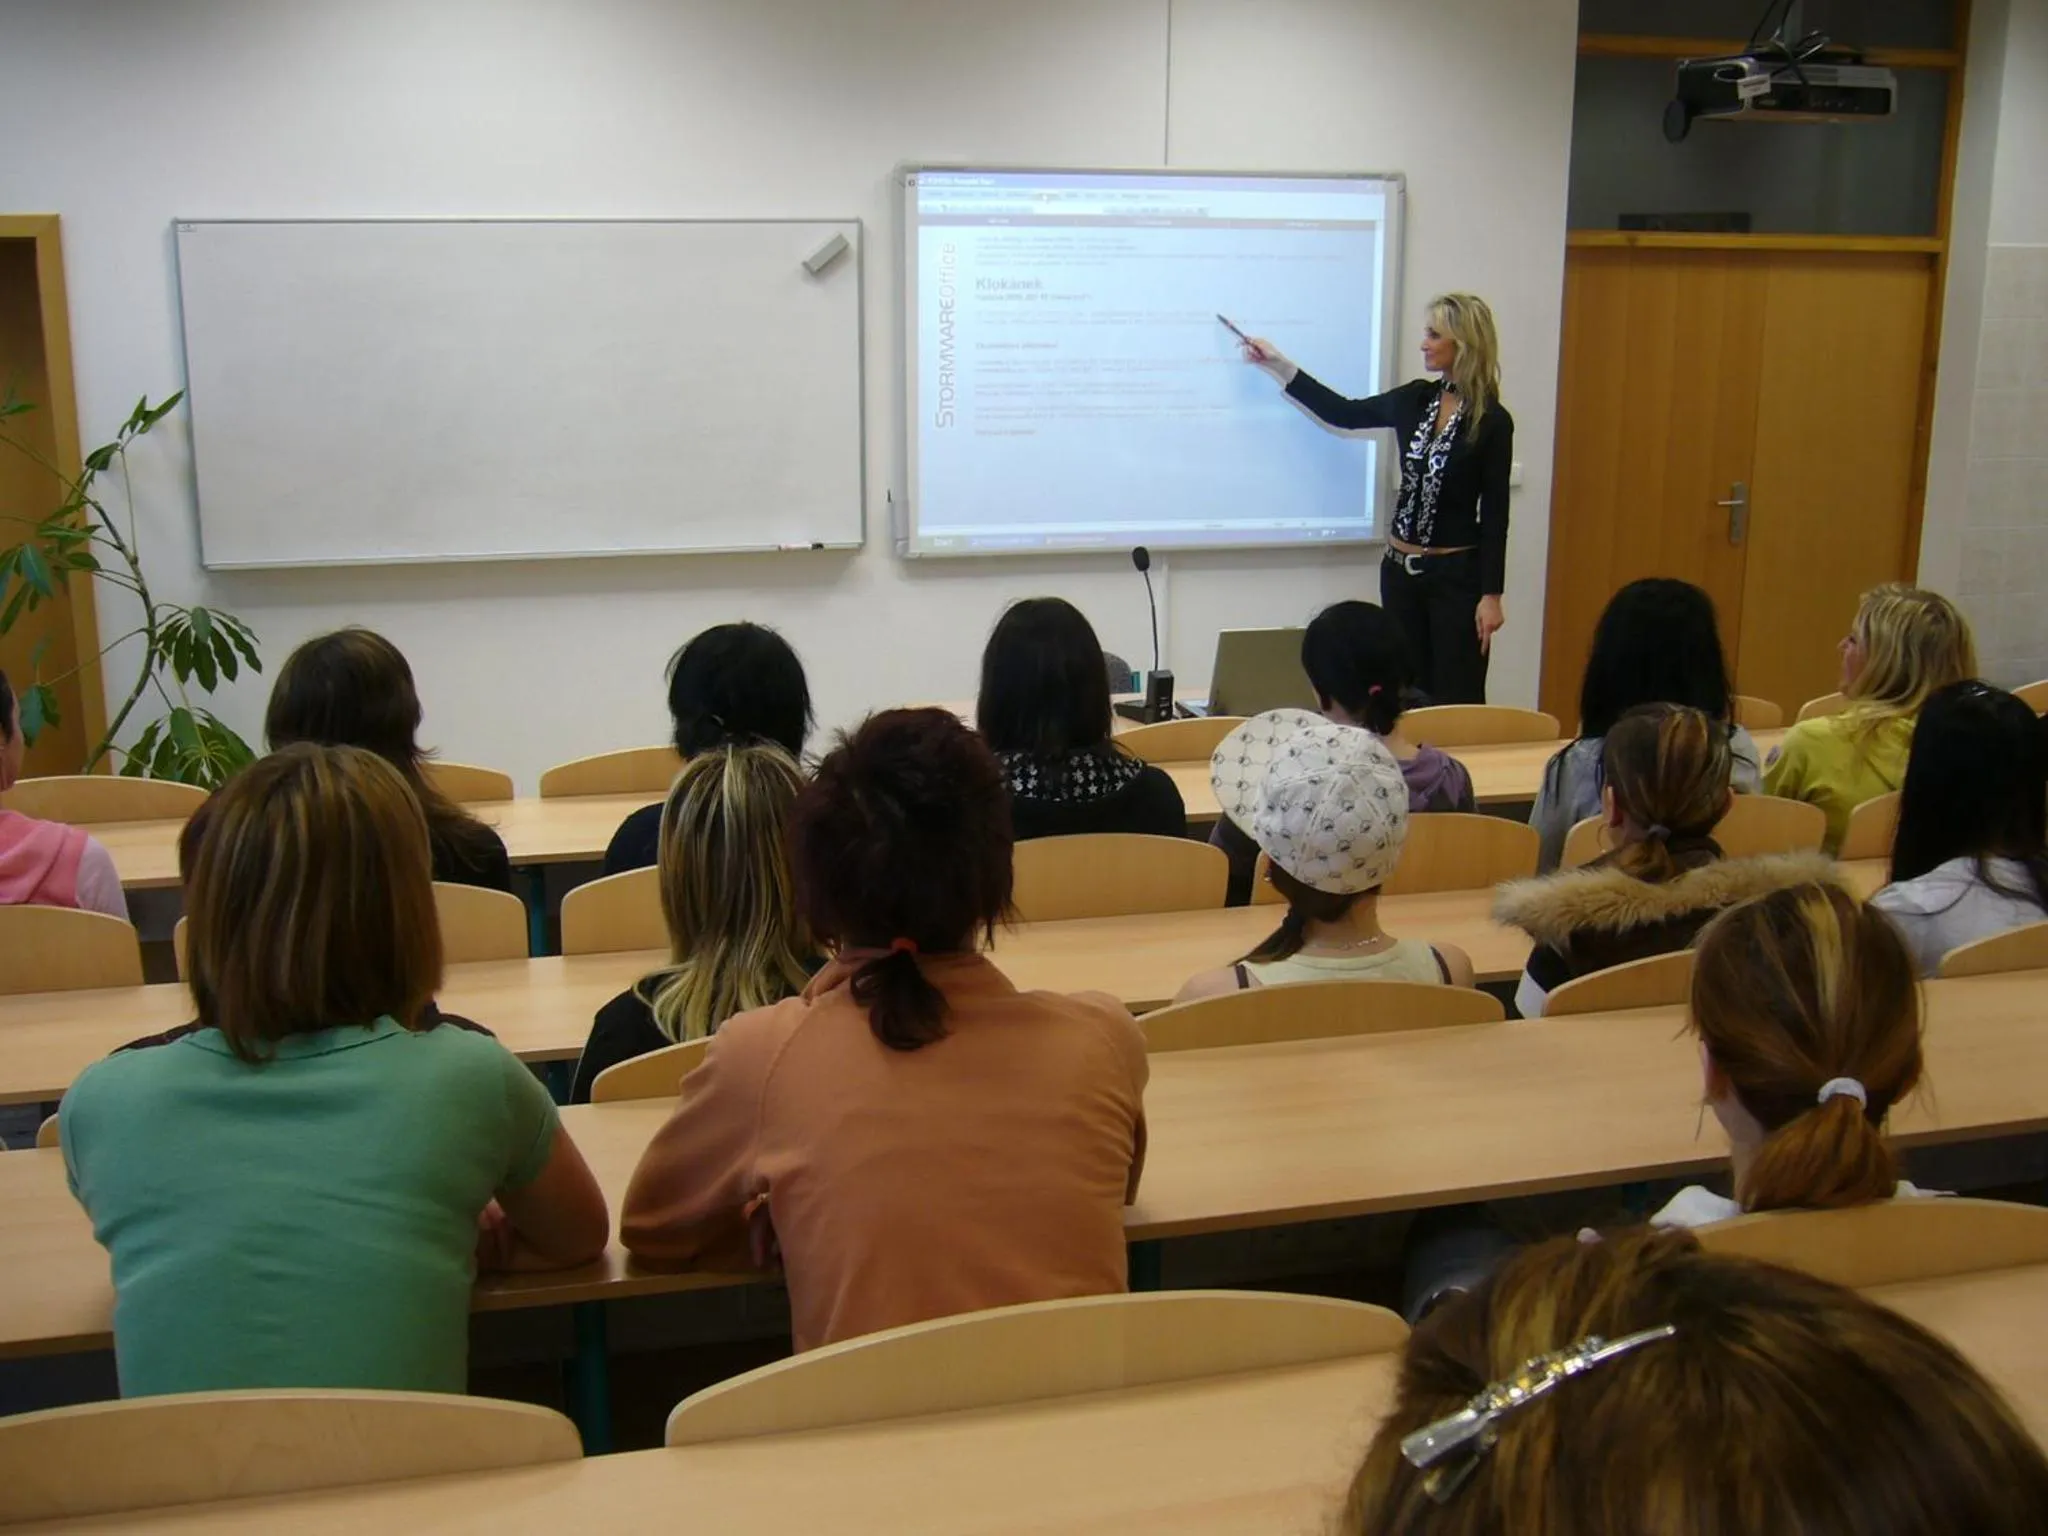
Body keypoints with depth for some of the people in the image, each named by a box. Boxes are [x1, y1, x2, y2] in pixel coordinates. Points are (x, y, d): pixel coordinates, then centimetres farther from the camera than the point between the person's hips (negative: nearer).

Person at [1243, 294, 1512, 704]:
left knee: (1456, 701, -3)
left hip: (1456, 574, -5)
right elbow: (1345, 414, 18)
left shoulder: (1492, 421, -10)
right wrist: (1278, 365, 18)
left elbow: (1494, 514, -9)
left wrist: (1491, 595, -12)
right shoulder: (1416, 399, 5)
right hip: (1400, 569, 6)